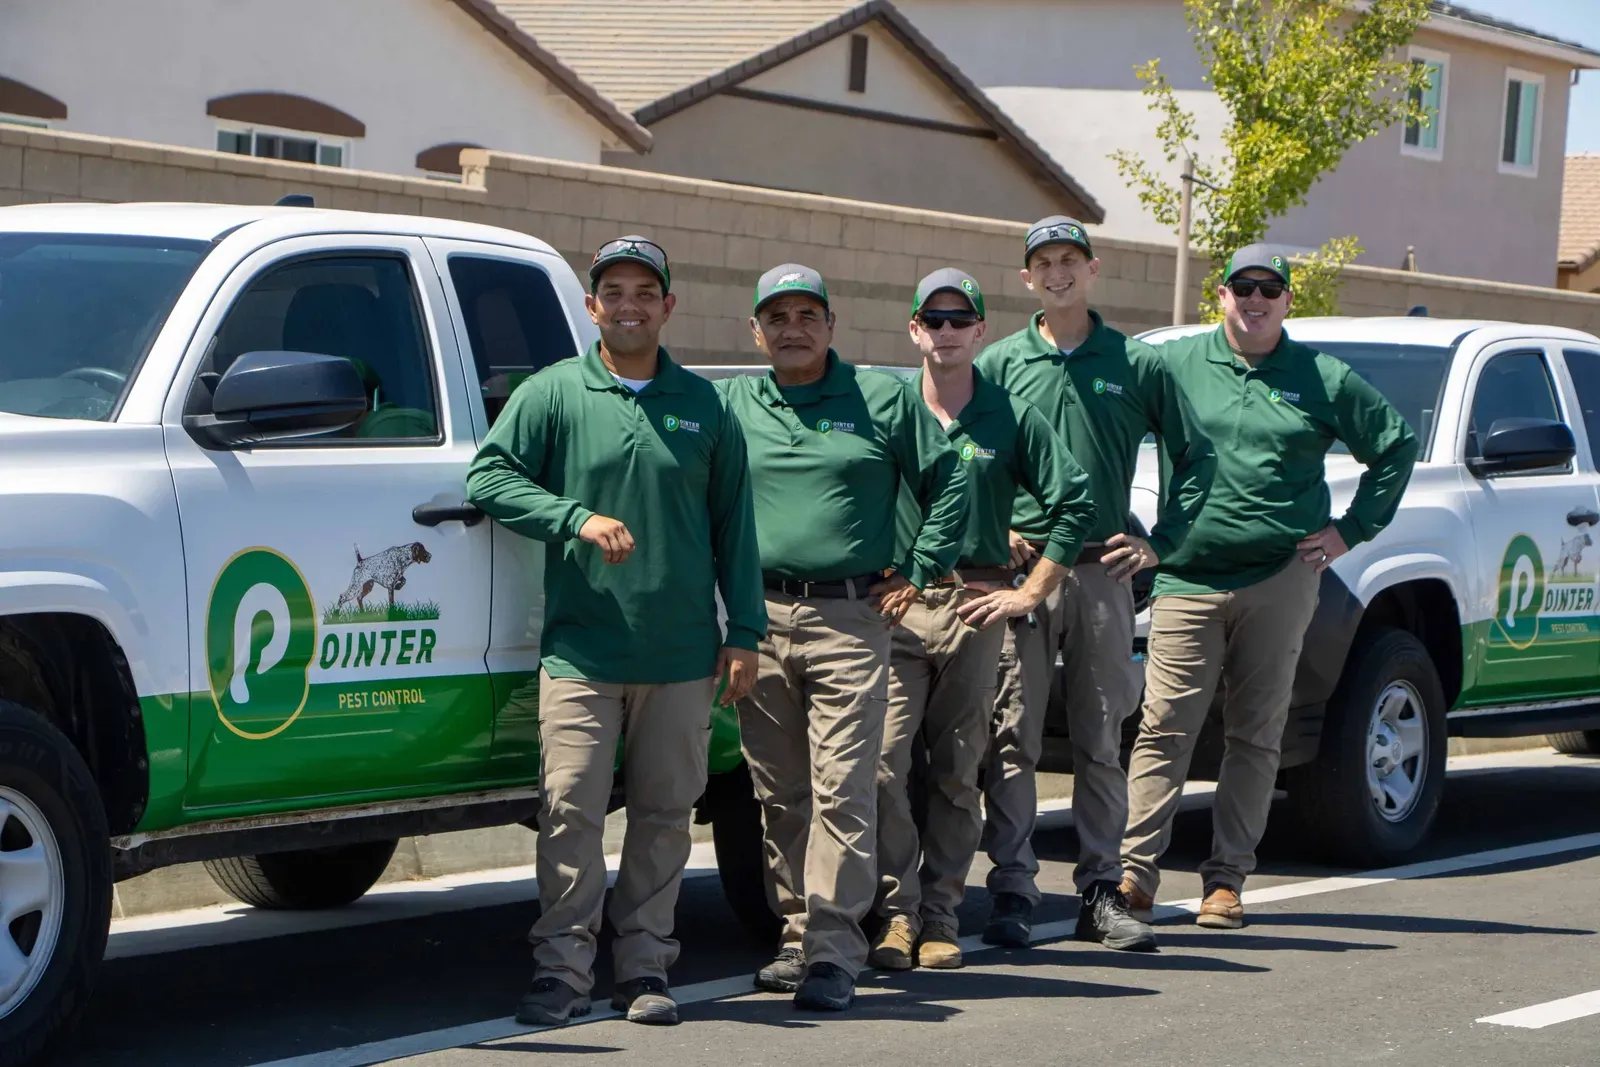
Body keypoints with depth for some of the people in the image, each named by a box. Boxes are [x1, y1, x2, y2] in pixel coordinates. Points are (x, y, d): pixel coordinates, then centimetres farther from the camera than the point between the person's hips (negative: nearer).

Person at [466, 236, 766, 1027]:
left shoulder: (704, 406, 11)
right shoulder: (552, 394, 5)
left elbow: (734, 525, 13)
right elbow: (488, 476, -2)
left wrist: (743, 633, 7)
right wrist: (577, 518, -15)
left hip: (681, 657, 2)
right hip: (580, 653, -2)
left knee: (663, 813, 5)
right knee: (571, 811, -7)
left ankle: (645, 968, 13)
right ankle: (563, 969, -1)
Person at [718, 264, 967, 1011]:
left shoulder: (885, 400, 7)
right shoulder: (731, 406, 12)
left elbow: (949, 482, 10)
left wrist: (918, 573, 4)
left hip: (851, 619, -3)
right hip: (760, 619, 3)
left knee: (842, 789, -10)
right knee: (779, 795, 7)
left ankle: (833, 950, -10)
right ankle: (795, 935, 16)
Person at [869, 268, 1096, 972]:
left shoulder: (1012, 419, 6)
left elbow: (1075, 503, 6)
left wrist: (1030, 592, 2)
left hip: (975, 609, 1)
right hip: (895, 605, 0)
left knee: (956, 773, 4)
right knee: (883, 762, -12)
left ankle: (939, 917, 11)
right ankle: (897, 912, -5)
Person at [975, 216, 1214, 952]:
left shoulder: (1137, 365, 8)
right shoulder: (999, 364, 7)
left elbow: (1195, 457, 13)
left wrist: (1160, 543, 5)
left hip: (1102, 571, 1)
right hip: (1019, 568, -1)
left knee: (1102, 744, 5)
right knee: (1012, 740, -3)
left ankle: (1101, 892, 11)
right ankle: (1012, 892, 1)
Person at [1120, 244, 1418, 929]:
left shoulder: (1323, 380, 9)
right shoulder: (1177, 364, 7)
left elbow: (1397, 446, 18)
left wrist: (1352, 529, 9)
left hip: (1280, 582, 1)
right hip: (1189, 579, -1)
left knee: (1256, 737, 3)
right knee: (1164, 730, -8)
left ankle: (1226, 880, 8)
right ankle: (1135, 871, -8)